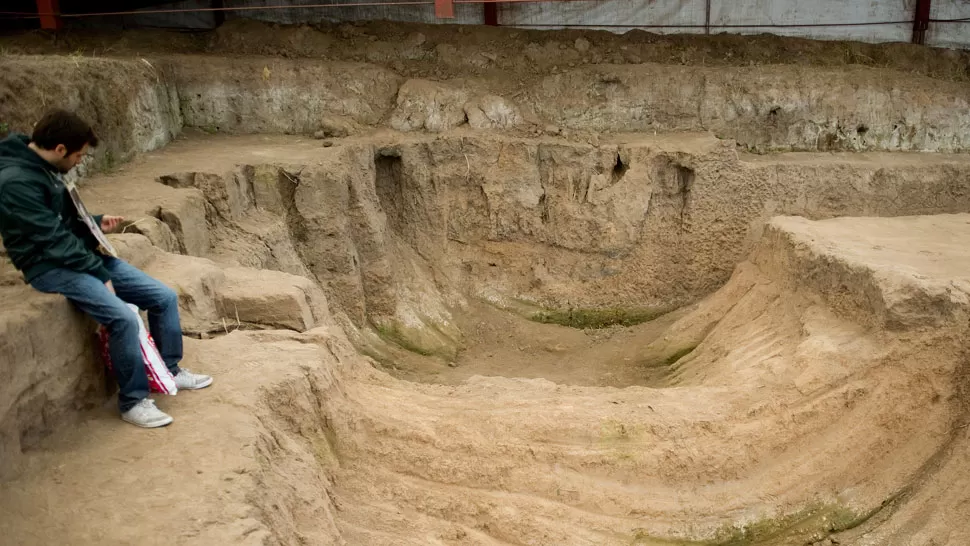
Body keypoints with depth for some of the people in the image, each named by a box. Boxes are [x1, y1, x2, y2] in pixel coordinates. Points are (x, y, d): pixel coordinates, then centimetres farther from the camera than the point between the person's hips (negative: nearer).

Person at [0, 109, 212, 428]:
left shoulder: (44, 169, 8)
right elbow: (54, 240, -22)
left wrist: (95, 224, 3)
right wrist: (100, 273, -16)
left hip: (81, 254, 9)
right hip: (49, 266, -9)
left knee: (164, 297, 1)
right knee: (123, 317, -28)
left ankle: (170, 370, 18)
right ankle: (132, 402, -9)